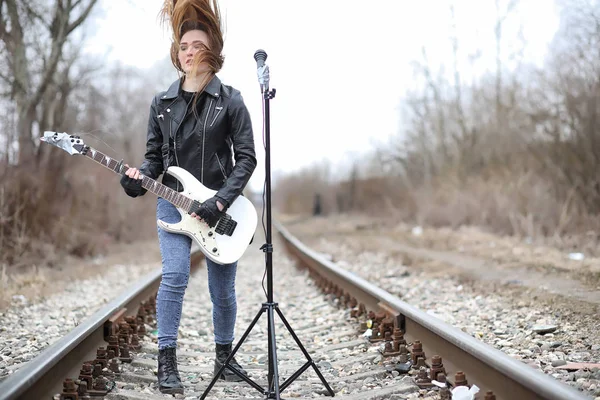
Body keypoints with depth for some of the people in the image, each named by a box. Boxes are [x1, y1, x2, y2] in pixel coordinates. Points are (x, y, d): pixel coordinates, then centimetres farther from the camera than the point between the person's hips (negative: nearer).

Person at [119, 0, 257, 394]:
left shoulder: (230, 100, -3)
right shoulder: (162, 103, 6)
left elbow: (246, 157, -6)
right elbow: (154, 156, 10)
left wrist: (220, 202, -16)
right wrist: (140, 179, -13)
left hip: (219, 205, -1)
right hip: (173, 203, 1)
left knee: (223, 289, 7)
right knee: (174, 277, -15)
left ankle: (224, 357, 26)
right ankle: (167, 362, -4)